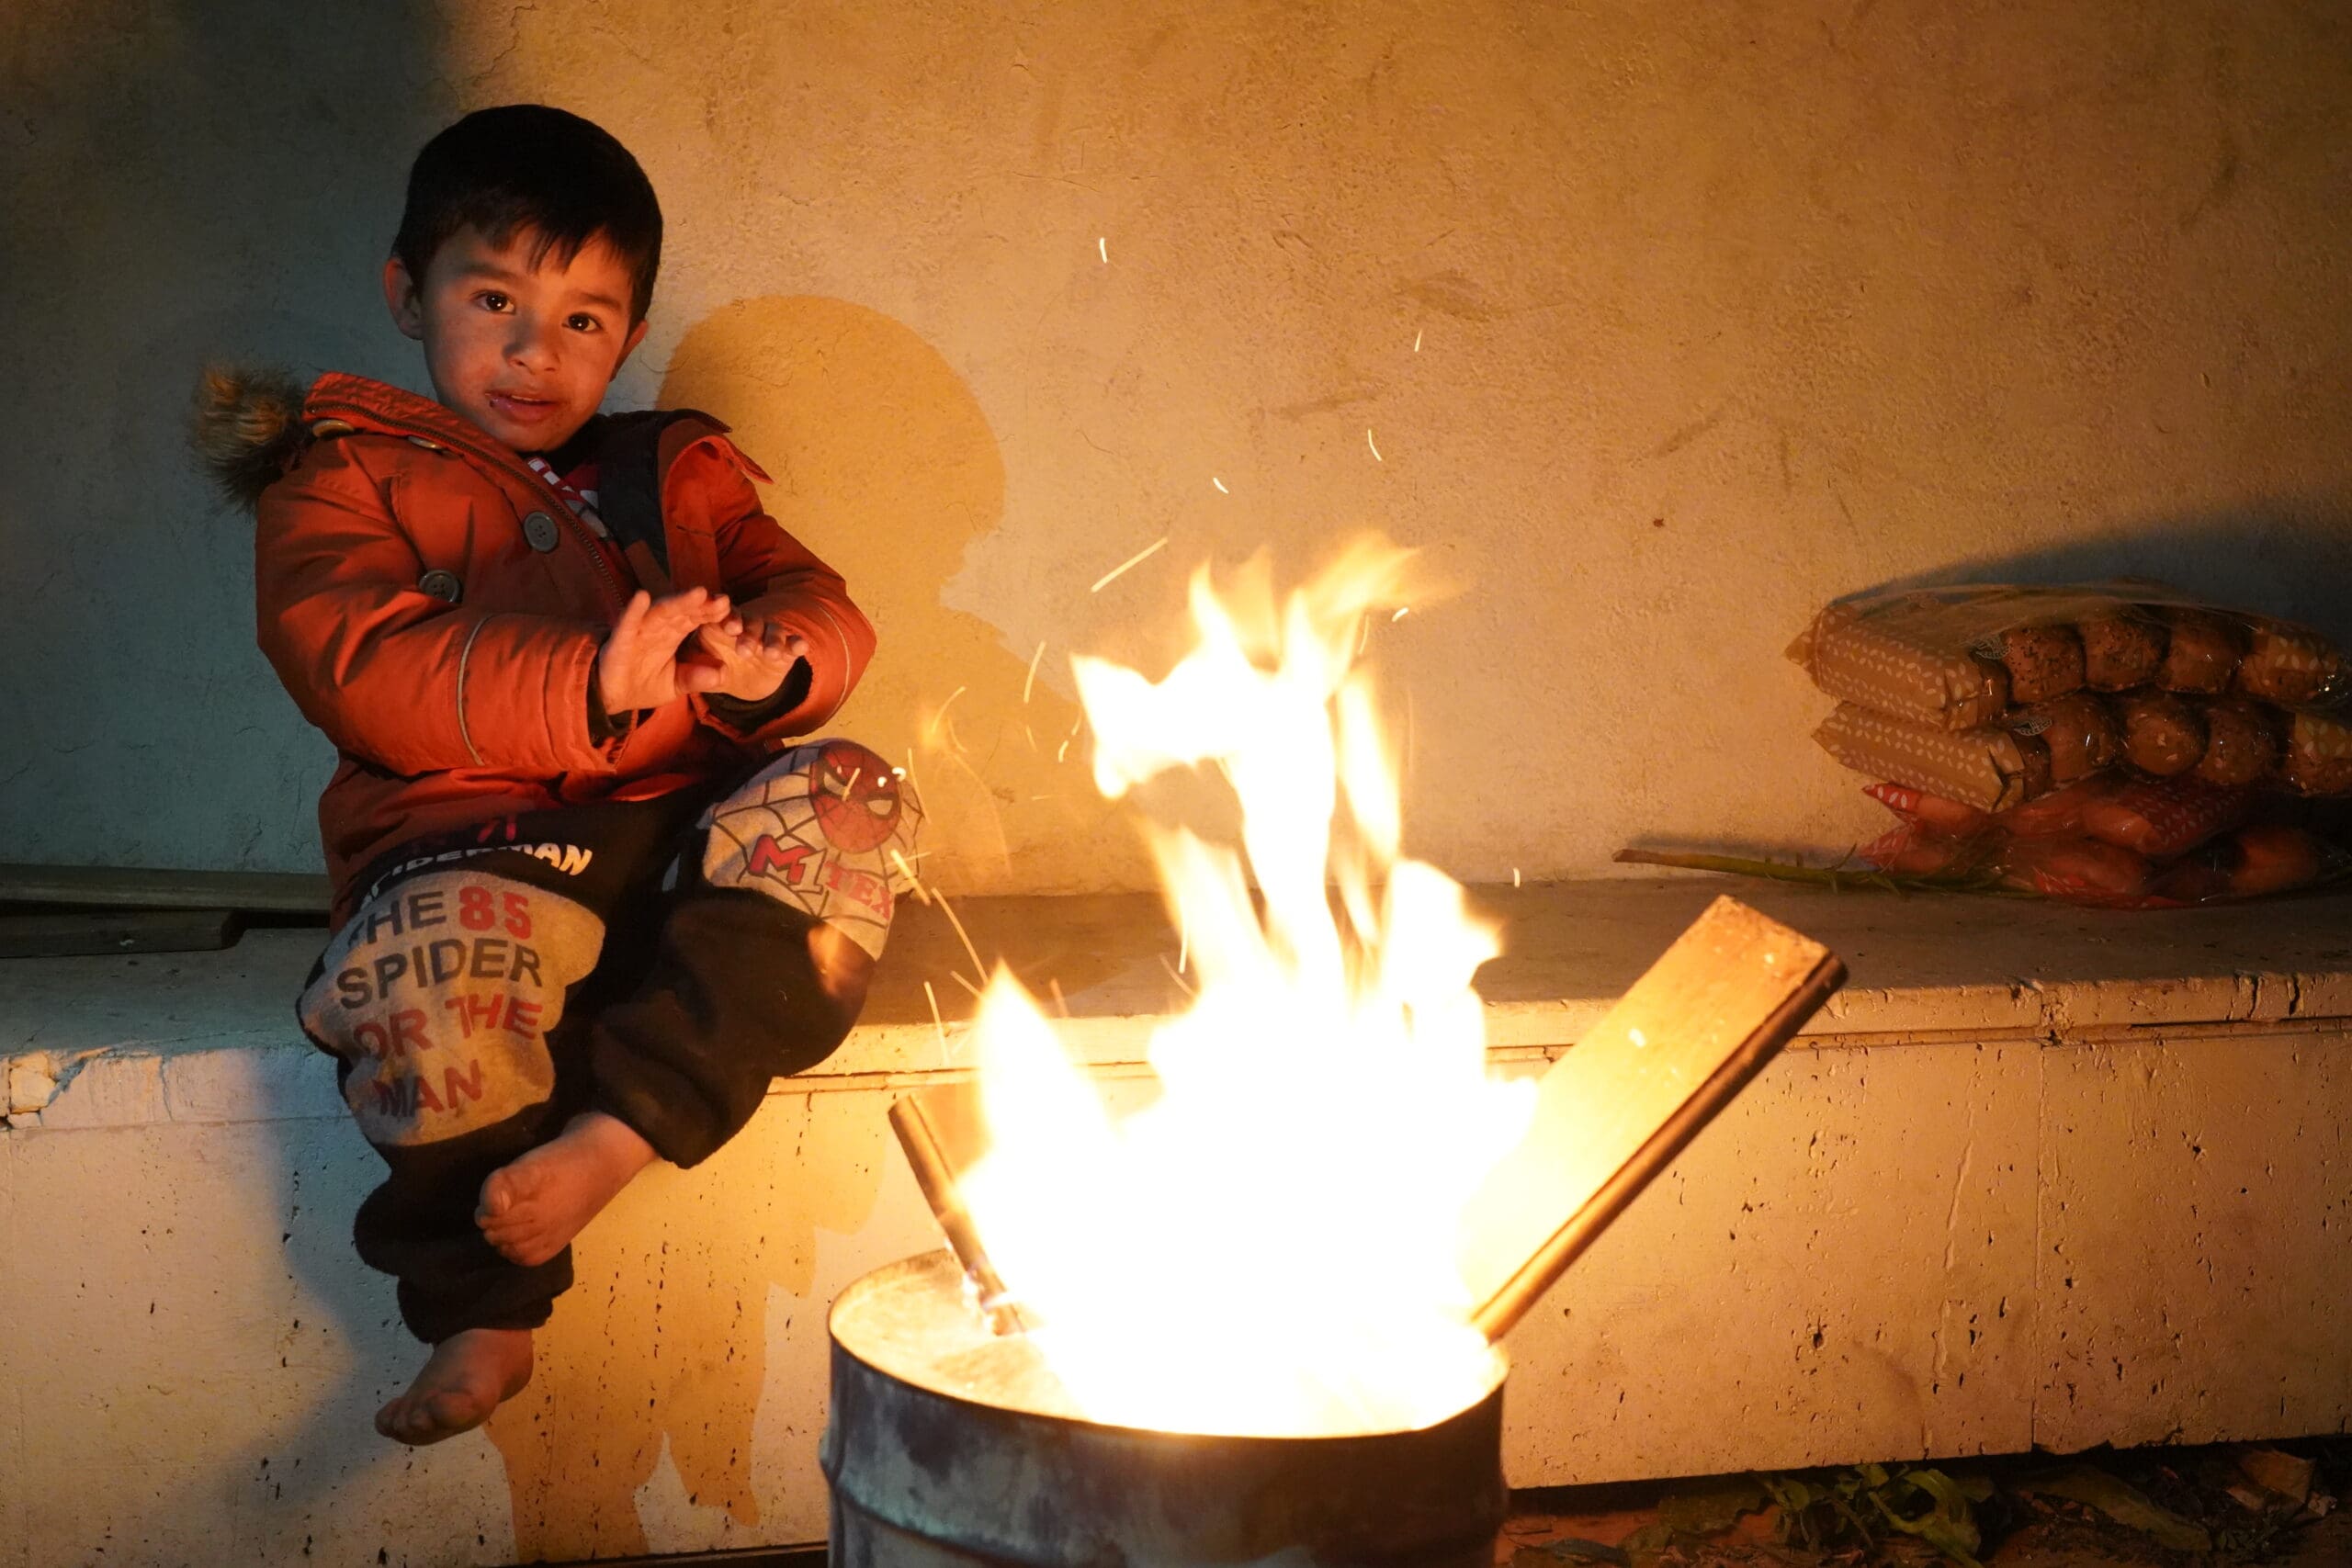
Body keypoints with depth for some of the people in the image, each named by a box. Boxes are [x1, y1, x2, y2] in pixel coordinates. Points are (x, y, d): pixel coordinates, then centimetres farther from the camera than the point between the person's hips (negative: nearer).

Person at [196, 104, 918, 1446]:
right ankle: (487, 1311, -16)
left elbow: (821, 607, 14)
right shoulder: (340, 480, 12)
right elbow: (368, 676, -7)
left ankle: (618, 1128, -32)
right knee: (435, 959, -38)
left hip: (686, 838, 4)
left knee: (850, 796, -26)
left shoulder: (678, 475, 27)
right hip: (477, 845, -4)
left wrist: (774, 660, -14)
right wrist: (593, 684, -24)